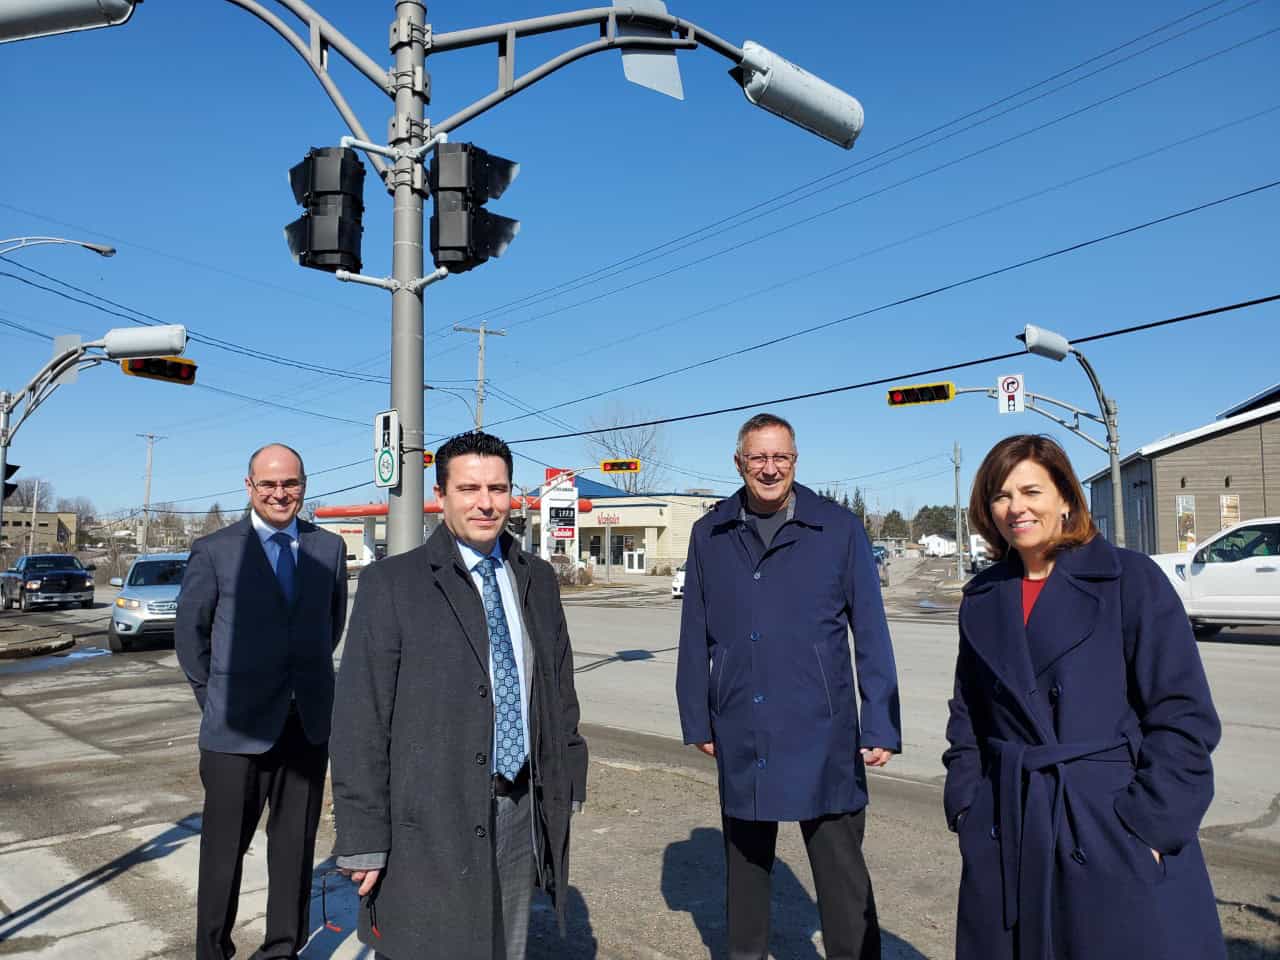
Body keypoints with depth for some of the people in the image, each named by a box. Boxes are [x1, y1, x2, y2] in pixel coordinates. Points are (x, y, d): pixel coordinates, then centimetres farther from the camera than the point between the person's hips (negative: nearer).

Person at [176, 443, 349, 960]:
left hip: (309, 723, 3)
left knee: (296, 843, 12)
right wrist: (215, 697, 6)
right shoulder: (214, 550, -4)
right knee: (225, 846, 9)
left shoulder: (329, 547, 4)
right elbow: (190, 630, 4)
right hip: (237, 725, -2)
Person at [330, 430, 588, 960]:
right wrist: (365, 840, -11)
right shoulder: (391, 584, -9)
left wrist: (565, 787, 10)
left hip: (522, 814, 5)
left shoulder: (538, 579, 6)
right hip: (431, 823, -4)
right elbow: (360, 722, -10)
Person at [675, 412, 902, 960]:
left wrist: (881, 727, -6)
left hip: (822, 734, -2)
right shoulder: (710, 535, 2)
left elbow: (871, 636, -4)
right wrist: (697, 719, 6)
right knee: (745, 864, 19)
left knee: (842, 873, 7)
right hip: (740, 737, 3)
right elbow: (695, 637, 6)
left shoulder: (839, 529, -4)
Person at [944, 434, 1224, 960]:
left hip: (1115, 827, -3)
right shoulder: (983, 599, 7)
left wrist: (1148, 826, -13)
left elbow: (1185, 717, -9)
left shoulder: (1130, 579, -6)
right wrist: (967, 809, 4)